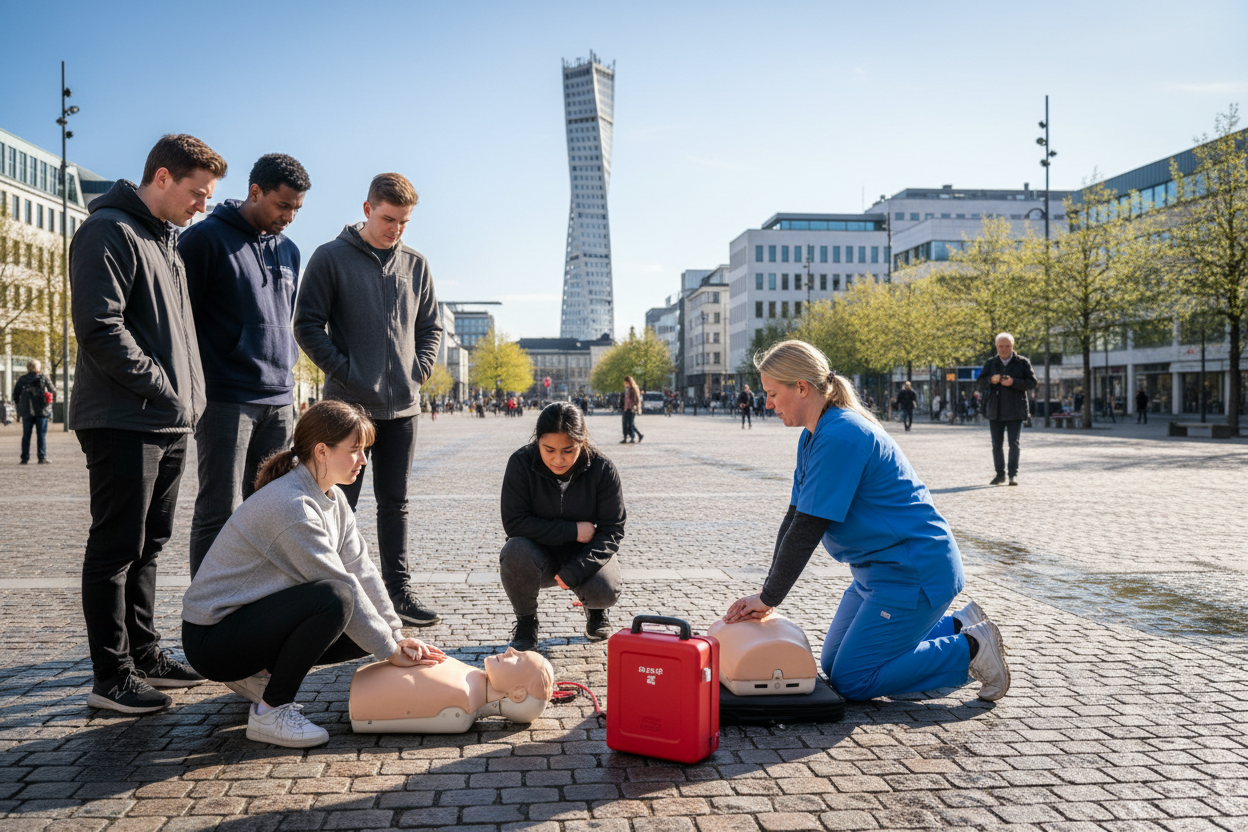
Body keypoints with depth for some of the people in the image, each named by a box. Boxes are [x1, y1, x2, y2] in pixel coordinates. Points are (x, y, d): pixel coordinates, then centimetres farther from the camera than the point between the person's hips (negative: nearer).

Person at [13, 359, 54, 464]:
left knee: (26, 435, 8)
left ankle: (25, 458, 7)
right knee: (41, 435, 2)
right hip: (42, 411, -2)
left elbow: (15, 395, 3)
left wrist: (20, 404, 17)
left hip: (26, 411, 2)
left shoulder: (22, 379, 3)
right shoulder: (43, 378, -2)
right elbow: (53, 392, -3)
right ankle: (42, 458, -1)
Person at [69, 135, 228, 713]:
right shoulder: (109, 231, -10)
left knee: (147, 545, 15)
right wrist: (162, 387, -16)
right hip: (124, 422, -9)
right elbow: (99, 328, -19)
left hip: (170, 424, 9)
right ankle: (111, 676, 6)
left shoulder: (166, 238, 19)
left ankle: (144, 654, 25)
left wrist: (188, 395, 12)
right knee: (116, 549, -2)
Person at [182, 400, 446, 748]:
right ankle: (271, 711, -14)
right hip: (211, 638, -9)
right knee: (335, 599, -31)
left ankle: (257, 671, 11)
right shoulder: (291, 506, -25)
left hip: (255, 616, 9)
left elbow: (362, 571, 3)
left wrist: (397, 636, -4)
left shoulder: (332, 497, 4)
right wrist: (389, 650, -16)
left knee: (363, 631, 0)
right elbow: (343, 584, -23)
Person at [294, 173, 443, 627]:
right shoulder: (331, 258, -2)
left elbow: (430, 327, 18)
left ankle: (399, 589, 18)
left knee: (395, 503, 10)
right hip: (349, 404, -4)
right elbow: (307, 325, -4)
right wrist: (344, 372, -11)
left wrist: (419, 370, 4)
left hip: (403, 406, 4)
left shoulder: (416, 264, 10)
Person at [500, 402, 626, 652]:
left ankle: (594, 608, 12)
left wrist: (574, 572, -29)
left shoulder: (602, 469, -17)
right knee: (515, 551, -34)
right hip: (540, 555, 0)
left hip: (584, 556, 0)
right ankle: (525, 621, -4)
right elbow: (514, 524, -20)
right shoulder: (521, 464, -18)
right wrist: (573, 531, -24)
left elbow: (612, 531, -16)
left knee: (606, 591, -30)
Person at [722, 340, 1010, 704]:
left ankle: (970, 648, 3)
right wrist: (766, 596, 0)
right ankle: (955, 626, 20)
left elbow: (807, 530, -25)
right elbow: (794, 519, 6)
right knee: (832, 665, 15)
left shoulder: (840, 437, -24)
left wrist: (769, 598, -17)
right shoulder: (814, 437, 7)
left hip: (915, 573, -10)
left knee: (851, 680, -7)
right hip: (880, 570, 10)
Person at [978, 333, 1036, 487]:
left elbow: (1032, 383, -3)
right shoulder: (990, 363, 10)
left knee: (1014, 443, -4)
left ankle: (1013, 474, 5)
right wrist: (991, 380, -16)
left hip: (1015, 410, -3)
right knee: (996, 444, 6)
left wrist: (1013, 382, -18)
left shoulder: (1022, 362, 3)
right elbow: (981, 383, 6)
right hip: (995, 410, 3)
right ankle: (1000, 474, 16)